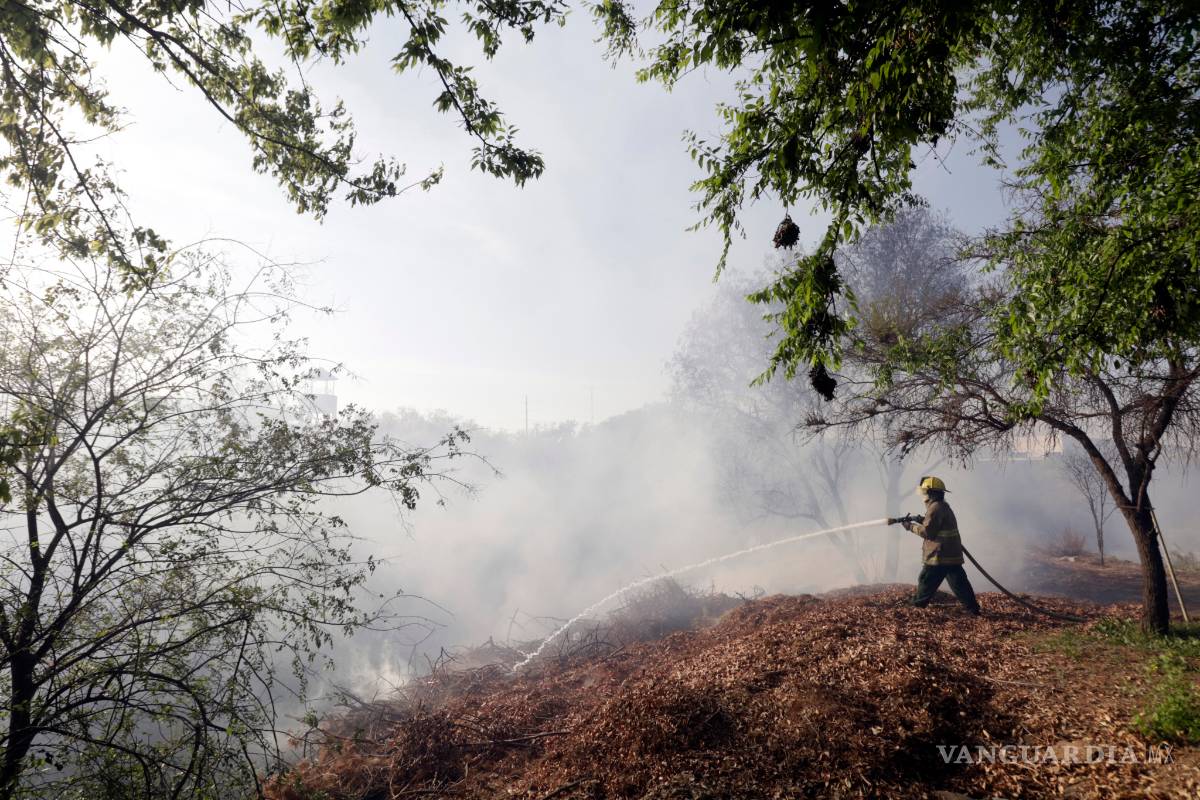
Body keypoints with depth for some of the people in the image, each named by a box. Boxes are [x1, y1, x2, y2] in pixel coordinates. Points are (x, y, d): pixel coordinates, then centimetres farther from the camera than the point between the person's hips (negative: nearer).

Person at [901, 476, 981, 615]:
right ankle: (973, 609, 6)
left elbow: (927, 531, -18)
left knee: (926, 584, 2)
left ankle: (916, 608, 10)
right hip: (952, 555, 9)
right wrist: (921, 521, 12)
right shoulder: (944, 506, 17)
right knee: (959, 584, 8)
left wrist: (912, 526, -5)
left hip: (938, 556, -9)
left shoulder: (935, 507, -15)